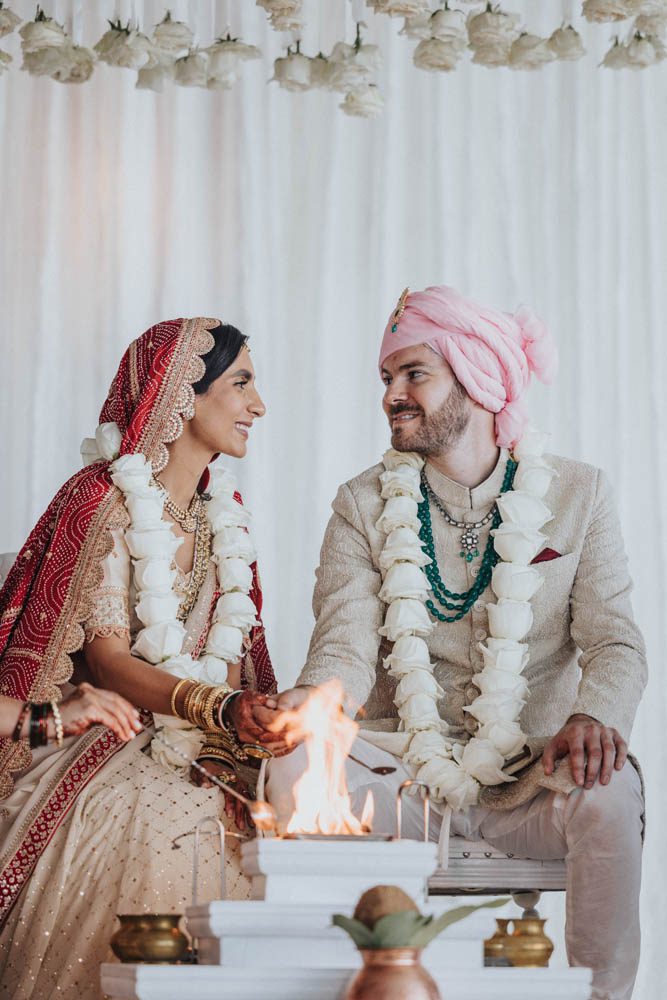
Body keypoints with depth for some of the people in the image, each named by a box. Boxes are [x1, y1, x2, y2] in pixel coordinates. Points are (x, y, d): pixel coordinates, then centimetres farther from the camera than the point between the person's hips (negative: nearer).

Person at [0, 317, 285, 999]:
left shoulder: (222, 512, 15)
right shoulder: (106, 500, -7)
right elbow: (104, 658, -15)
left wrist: (256, 719, -8)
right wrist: (218, 710, -31)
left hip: (201, 752, 6)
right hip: (113, 745, -6)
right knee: (170, 833, -35)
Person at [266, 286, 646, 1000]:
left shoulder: (578, 493, 5)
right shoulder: (364, 505, 6)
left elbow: (614, 640, -3)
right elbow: (347, 647, -4)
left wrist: (593, 715, -26)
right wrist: (310, 701, -29)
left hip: (529, 776, -1)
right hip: (403, 770, 1)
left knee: (609, 796, -33)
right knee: (291, 771, -28)